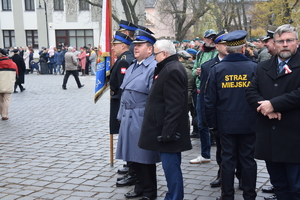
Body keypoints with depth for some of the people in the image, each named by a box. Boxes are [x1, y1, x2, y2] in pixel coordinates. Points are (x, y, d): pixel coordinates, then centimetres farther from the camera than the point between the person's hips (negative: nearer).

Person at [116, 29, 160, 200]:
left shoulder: (153, 68, -14)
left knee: (145, 156, 3)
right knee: (135, 155, 16)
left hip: (142, 119, -8)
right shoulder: (132, 67, 15)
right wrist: (123, 115, 17)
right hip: (129, 118, 9)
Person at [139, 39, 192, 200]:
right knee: (171, 167, 17)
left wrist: (167, 132, -24)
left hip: (168, 131, -11)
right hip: (167, 130, 11)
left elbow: (174, 105, -23)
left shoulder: (172, 70, -17)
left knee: (171, 168, -4)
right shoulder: (169, 68, 16)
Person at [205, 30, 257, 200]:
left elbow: (210, 100, -2)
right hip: (249, 123, 0)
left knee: (228, 159, 9)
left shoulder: (217, 69, -4)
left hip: (226, 123, 1)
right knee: (248, 159, 9)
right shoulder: (254, 68, -6)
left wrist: (212, 122, 7)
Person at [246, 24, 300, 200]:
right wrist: (266, 108, -12)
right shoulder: (263, 67, 14)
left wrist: (273, 104, -16)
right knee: (279, 185, 16)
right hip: (269, 138, 5)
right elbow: (251, 92, 6)